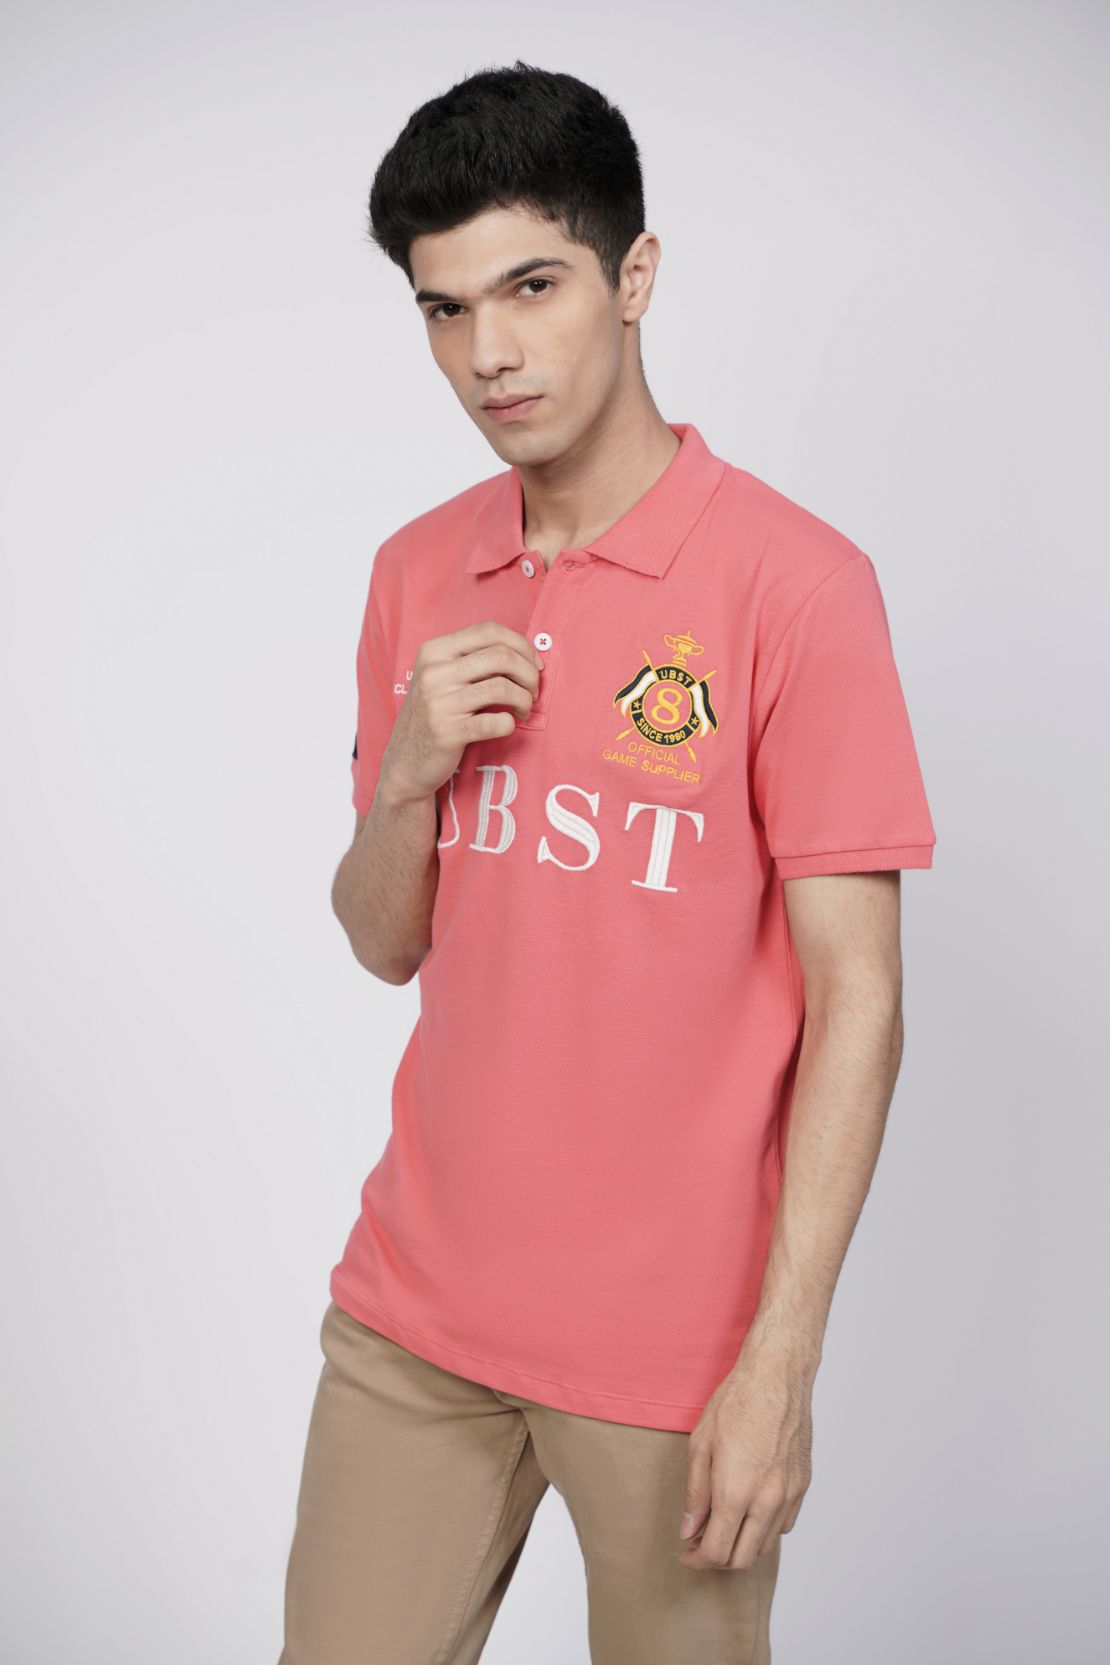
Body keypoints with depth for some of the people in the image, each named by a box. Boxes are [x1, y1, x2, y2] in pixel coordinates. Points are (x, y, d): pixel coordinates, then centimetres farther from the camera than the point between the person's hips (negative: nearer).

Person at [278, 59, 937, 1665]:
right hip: (415, 1304, 5)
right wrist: (406, 776, -10)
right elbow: (386, 946, 10)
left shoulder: (791, 583, -13)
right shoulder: (418, 574, 5)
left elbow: (856, 997, -12)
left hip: (675, 1342, -4)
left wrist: (781, 1358, -15)